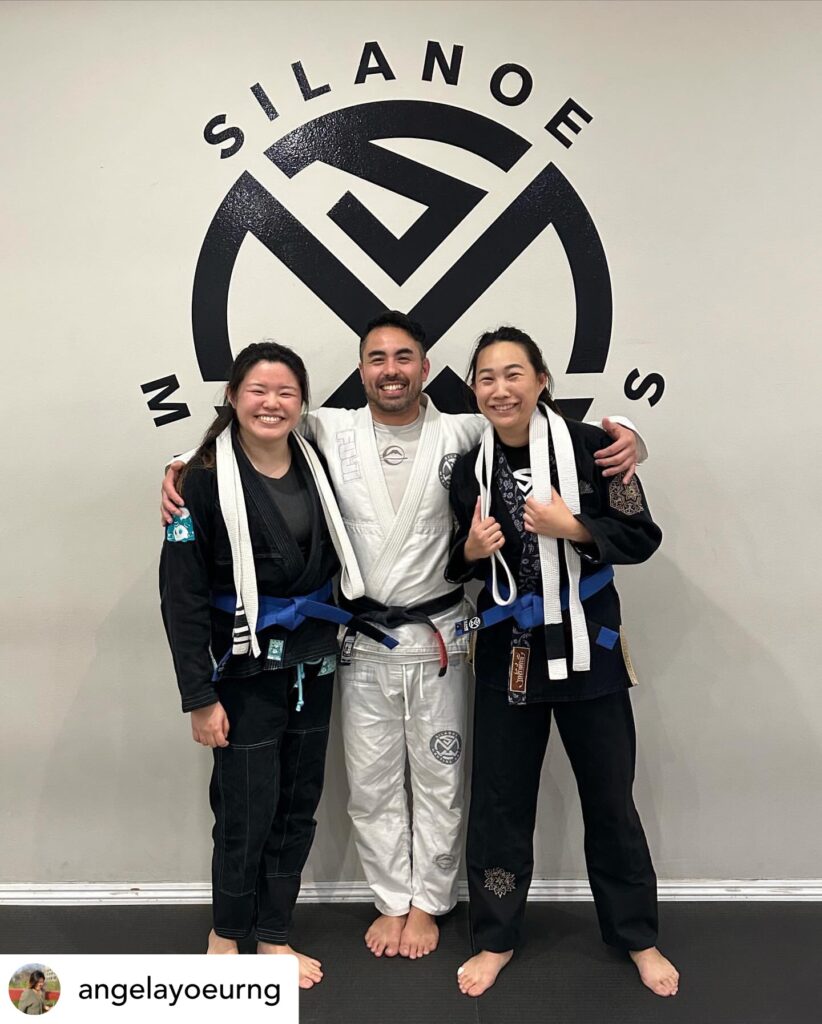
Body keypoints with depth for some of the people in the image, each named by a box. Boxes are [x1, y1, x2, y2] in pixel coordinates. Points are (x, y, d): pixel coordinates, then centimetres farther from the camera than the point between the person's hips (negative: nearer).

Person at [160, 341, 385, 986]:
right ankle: (226, 937, 30)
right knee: (247, 813, 4)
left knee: (298, 809, 13)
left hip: (312, 664, 5)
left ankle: (274, 938, 33)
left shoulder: (316, 466, 3)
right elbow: (182, 595, -13)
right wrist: (200, 697, -14)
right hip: (245, 668, -5)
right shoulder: (207, 479, -12)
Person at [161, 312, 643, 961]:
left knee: (440, 781, 13)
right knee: (372, 784, 14)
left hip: (439, 637, -1)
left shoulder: (461, 434, -4)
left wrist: (622, 434, -15)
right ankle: (393, 901, 35)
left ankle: (428, 903, 34)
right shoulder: (330, 431, -2)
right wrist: (184, 465, -7)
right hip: (363, 640, 1)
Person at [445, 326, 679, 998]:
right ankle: (496, 937, 31)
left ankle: (637, 936, 34)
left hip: (586, 647, -2)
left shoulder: (590, 447, -9)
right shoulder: (470, 470, 1)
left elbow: (642, 537, -7)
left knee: (609, 797, 11)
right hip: (508, 653, 3)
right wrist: (471, 551, -11)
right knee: (500, 798, 10)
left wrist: (570, 528, -21)